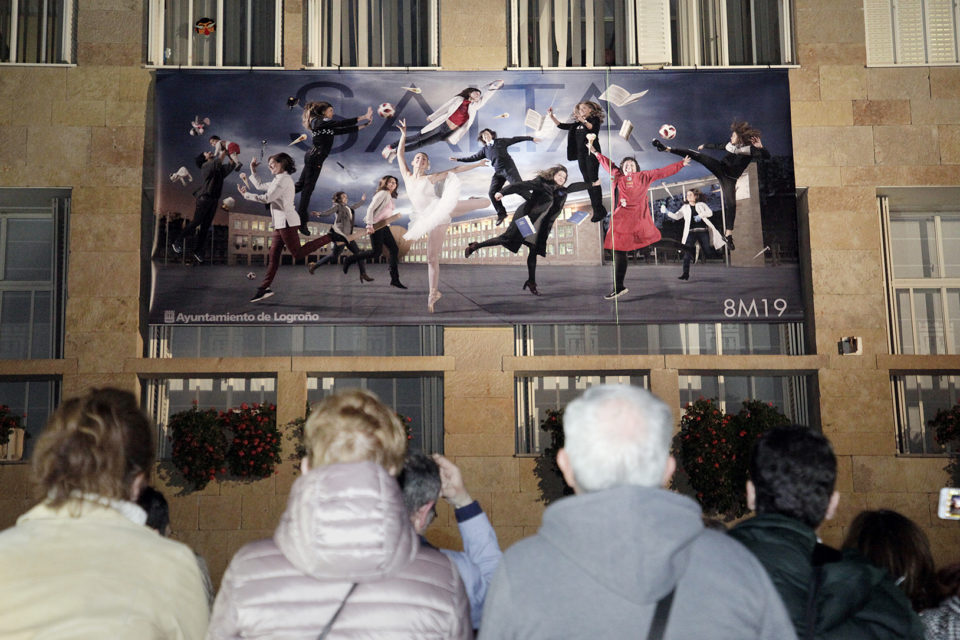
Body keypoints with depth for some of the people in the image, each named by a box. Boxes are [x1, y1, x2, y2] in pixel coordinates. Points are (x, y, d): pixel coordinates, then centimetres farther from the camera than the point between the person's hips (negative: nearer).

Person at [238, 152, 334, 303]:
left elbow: (267, 198, -16)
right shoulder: (278, 180, 21)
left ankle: (329, 238, -1)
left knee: (297, 253, -9)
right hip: (280, 223, 10)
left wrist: (246, 194, -8)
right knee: (273, 256, 5)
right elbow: (260, 186, 31)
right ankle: (264, 288, 3)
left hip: (286, 221, -10)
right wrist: (252, 171, 23)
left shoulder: (284, 179, -11)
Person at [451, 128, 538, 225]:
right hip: (498, 172, 4)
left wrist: (530, 138, 10)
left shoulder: (501, 141, 10)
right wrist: (458, 159, 17)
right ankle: (501, 214, 4)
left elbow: (515, 139, 11)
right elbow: (474, 157, 20)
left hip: (509, 168, -4)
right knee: (492, 193, -6)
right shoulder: (484, 149, 17)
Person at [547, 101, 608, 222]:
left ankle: (599, 210, -14)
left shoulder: (595, 119, 0)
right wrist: (551, 116, 7)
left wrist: (583, 121, -41)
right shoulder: (577, 124, 18)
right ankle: (596, 209, 8)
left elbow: (592, 127, -23)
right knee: (587, 182, 5)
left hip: (592, 152, -7)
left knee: (594, 180, -13)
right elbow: (561, 125, 18)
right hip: (581, 154, 7)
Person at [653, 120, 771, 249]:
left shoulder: (751, 149, -13)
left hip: (730, 179, -4)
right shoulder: (731, 144, 3)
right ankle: (666, 148, -8)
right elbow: (717, 146, 22)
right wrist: (704, 146, 37)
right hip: (720, 168, 4)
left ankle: (728, 235, -6)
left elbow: (766, 156, -26)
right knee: (698, 156, -11)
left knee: (731, 204, -14)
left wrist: (760, 148, -45)